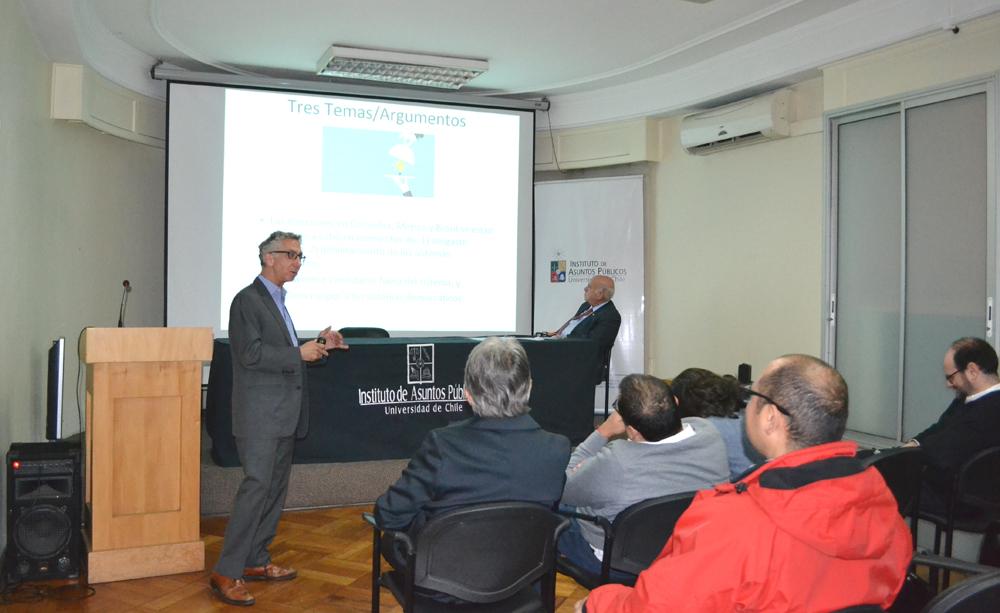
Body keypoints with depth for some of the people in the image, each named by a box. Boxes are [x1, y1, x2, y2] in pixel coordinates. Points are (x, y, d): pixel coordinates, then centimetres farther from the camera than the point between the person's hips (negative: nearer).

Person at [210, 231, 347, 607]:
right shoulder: (248, 300, -10)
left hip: (284, 415, 10)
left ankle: (256, 562, 23)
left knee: (276, 488, 13)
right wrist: (299, 354, -18)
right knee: (256, 486, -11)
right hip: (260, 414, -10)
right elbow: (252, 354, -21)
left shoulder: (277, 301, 19)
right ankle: (226, 573, -4)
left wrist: (316, 346, 10)